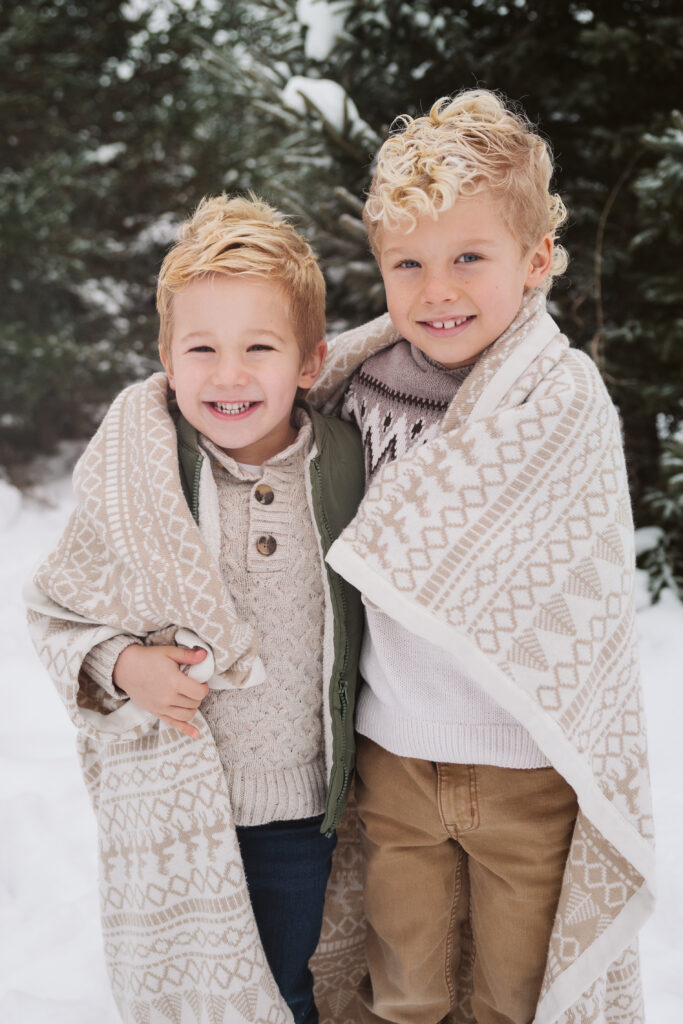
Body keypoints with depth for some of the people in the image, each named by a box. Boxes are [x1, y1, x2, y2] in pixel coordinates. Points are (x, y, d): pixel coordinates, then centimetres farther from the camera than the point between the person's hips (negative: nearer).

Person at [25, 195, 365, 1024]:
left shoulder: (347, 466, -7)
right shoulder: (133, 483, -13)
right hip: (169, 807, -1)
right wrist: (119, 666, -18)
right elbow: (55, 610, -1)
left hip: (299, 802, 2)